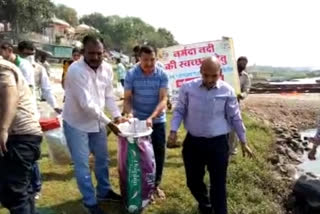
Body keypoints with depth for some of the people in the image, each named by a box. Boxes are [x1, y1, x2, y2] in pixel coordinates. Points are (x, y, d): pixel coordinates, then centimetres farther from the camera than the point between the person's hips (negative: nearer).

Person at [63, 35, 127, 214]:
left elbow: (109, 95, 3)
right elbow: (87, 103, -29)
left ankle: (104, 191, 39)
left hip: (97, 122, 7)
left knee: (103, 159, 18)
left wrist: (117, 115, -11)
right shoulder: (76, 70, -25)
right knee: (82, 164, 4)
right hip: (76, 123, -6)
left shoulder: (106, 68, -5)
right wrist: (108, 122, -25)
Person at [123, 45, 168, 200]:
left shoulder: (162, 74, -11)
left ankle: (156, 184, 26)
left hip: (157, 120, 1)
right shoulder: (131, 74, -11)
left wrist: (151, 117, -30)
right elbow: (127, 98, -9)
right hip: (137, 120, 0)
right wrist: (129, 113, -29)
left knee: (159, 152, 8)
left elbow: (163, 99, -16)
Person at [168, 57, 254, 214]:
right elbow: (179, 111, 3)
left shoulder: (227, 91, -6)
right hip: (193, 142, 2)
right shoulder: (188, 88, -5)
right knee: (193, 181, 17)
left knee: (218, 185, 5)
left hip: (218, 143, -2)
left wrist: (243, 142, 8)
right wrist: (173, 131, -12)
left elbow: (235, 118, 3)